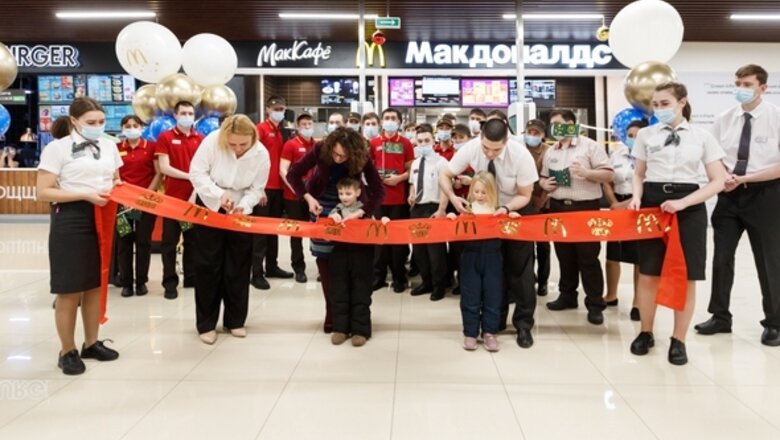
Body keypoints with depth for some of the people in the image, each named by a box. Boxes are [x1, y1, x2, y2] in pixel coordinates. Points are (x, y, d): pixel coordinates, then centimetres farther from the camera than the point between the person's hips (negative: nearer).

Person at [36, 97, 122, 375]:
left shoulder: (109, 146, 10)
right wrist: (86, 195, -21)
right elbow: (44, 193, -12)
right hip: (70, 221, -6)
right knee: (70, 290, 1)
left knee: (96, 284, 14)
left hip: (103, 219, 6)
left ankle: (91, 343, 27)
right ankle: (67, 351, 15)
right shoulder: (57, 148, -8)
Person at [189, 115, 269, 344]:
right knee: (209, 265, 2)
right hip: (209, 207, -1)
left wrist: (243, 206, -31)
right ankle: (206, 323, 13)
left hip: (239, 212, 2)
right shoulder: (212, 141, -24)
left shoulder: (261, 154, -19)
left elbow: (256, 189, -12)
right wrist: (219, 194, -31)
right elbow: (197, 172, -20)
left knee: (238, 266, 7)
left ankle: (235, 320, 21)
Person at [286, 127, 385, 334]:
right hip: (322, 205, 1)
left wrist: (361, 213, -36)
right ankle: (332, 314, 14)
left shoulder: (363, 157, -26)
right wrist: (308, 197, -27)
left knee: (354, 262, -3)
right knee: (324, 259, 2)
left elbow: (378, 190, -25)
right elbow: (293, 174, -17)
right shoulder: (320, 149, -25)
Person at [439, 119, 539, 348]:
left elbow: (525, 196, -19)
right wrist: (452, 196, -35)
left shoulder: (521, 155, -30)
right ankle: (495, 320, 21)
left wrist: (506, 208, -38)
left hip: (515, 211, -2)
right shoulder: (471, 148, -25)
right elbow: (444, 176, -15)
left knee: (520, 267, -1)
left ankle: (523, 324, 10)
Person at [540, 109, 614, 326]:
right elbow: (543, 177, 22)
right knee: (564, 255, 13)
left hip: (586, 207, -5)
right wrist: (544, 184, 0)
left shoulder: (589, 146, -4)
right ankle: (567, 295, 27)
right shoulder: (550, 152, 12)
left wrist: (586, 172, -21)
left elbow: (608, 174, -7)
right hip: (559, 208, 5)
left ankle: (595, 304, 4)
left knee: (588, 258, -2)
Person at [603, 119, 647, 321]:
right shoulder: (616, 155, 8)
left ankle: (637, 301, 12)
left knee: (640, 258, 2)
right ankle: (611, 295, 27)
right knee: (612, 254, 11)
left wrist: (629, 203, -18)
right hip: (618, 207, 5)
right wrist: (614, 203, -4)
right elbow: (607, 182, 10)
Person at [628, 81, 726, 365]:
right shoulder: (646, 135, 7)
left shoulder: (702, 137, 2)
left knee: (686, 277, 2)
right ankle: (645, 333, 22)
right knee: (648, 274, 4)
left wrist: (683, 202, -14)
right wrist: (637, 197, -8)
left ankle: (678, 341, 15)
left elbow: (718, 181, -1)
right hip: (652, 204, 1)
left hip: (689, 207, -1)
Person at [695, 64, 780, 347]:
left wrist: (743, 178, -19)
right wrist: (724, 176, -12)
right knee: (721, 258, 8)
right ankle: (720, 316, 22)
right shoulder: (723, 120, 2)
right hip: (729, 195, 4)